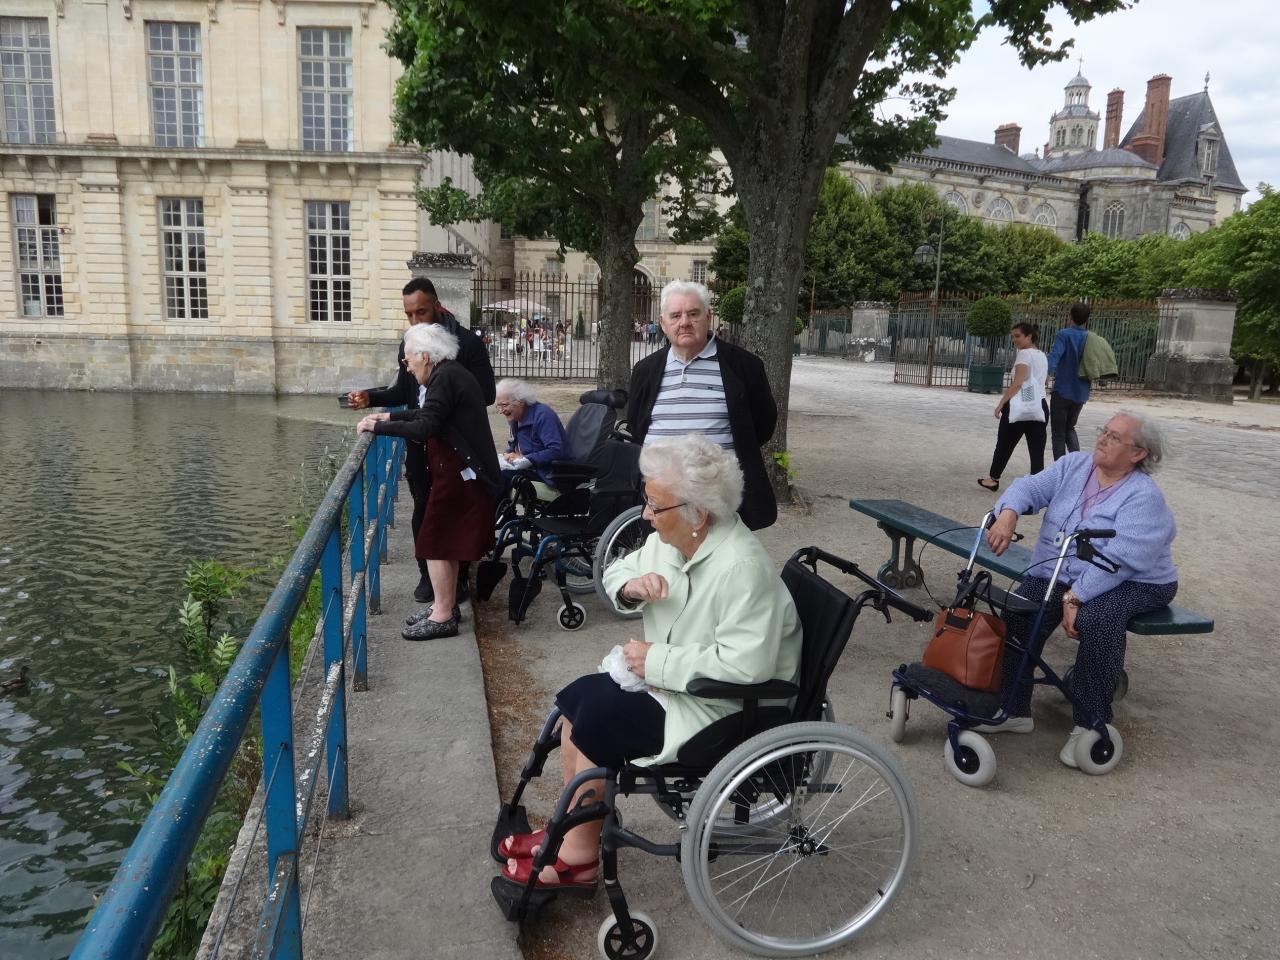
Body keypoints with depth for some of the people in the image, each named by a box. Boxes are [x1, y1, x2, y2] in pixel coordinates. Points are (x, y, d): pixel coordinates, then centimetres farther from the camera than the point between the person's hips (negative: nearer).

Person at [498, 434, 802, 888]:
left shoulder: (742, 567, -30)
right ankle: (572, 829, 14)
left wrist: (658, 660, -26)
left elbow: (747, 664, -35)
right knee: (576, 698, 1)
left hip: (720, 706, -9)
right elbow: (616, 571, 12)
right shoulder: (671, 538, -3)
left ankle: (579, 856, 5)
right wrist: (631, 587, -14)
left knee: (596, 721, -14)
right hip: (671, 678, 9)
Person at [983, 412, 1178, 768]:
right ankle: (1013, 708, -8)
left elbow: (1118, 560, -25)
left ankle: (1091, 724, -17)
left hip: (1133, 582, -5)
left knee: (1095, 619, -35)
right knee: (1020, 608, -19)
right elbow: (1031, 487, -11)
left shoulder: (1143, 496, -16)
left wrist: (1075, 597, -32)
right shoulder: (1073, 465, 3)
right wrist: (1008, 514, -34)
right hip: (1060, 574, 5)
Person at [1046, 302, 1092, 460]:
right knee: (1069, 428, 22)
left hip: (1063, 391, -5)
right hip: (1081, 393, 5)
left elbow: (1054, 356, -26)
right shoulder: (1090, 338, 5)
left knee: (1059, 433, 4)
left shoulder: (1064, 335, -11)